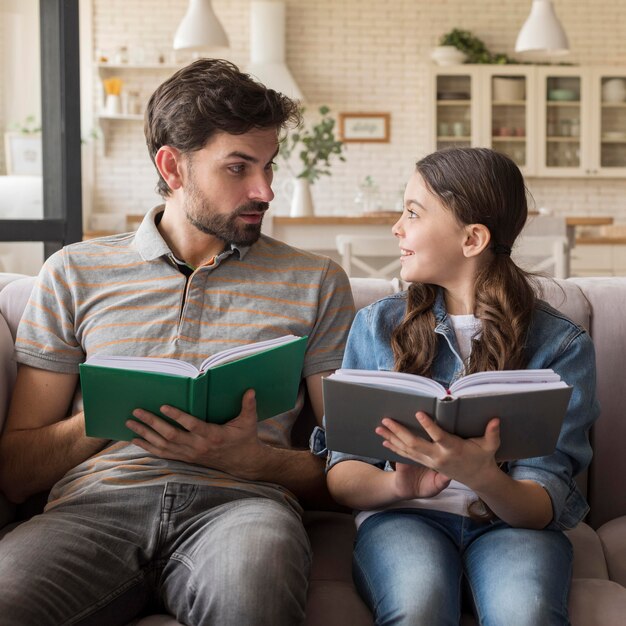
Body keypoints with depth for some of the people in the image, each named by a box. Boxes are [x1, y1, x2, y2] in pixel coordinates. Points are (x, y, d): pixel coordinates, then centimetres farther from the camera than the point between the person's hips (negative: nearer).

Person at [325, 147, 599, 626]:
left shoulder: (562, 346, 3)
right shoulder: (376, 325, 10)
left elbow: (543, 506, -5)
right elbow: (341, 476, 5)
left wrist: (483, 478, -29)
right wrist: (400, 485, -18)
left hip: (511, 522, 0)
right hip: (403, 516, 1)